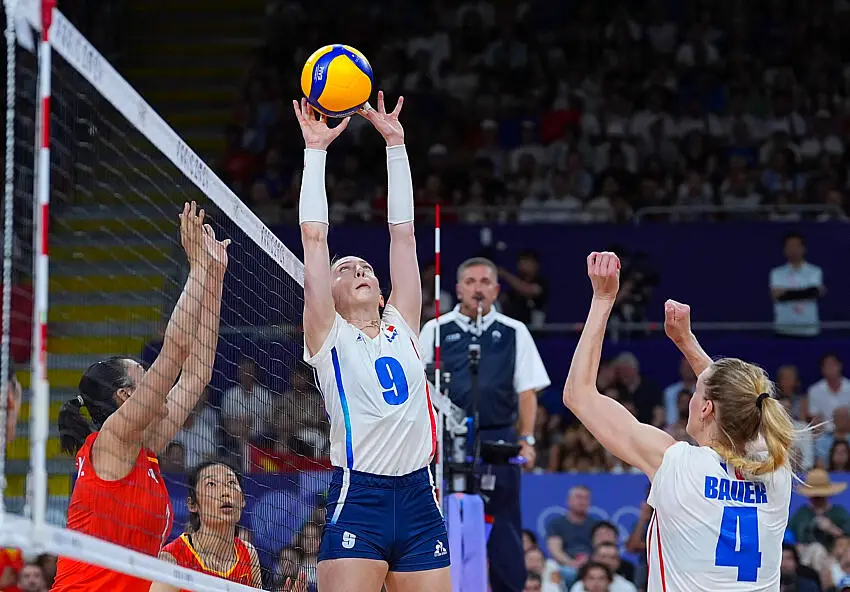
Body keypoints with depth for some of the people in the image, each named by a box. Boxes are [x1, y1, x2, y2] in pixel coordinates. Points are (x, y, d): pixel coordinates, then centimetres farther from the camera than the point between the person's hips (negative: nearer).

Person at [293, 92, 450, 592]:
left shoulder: (401, 329, 17)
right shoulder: (330, 336, 7)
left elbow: (403, 233, 16)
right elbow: (315, 235, 3)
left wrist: (396, 143, 17)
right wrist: (315, 149, 5)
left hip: (419, 499, 4)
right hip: (359, 499, -4)